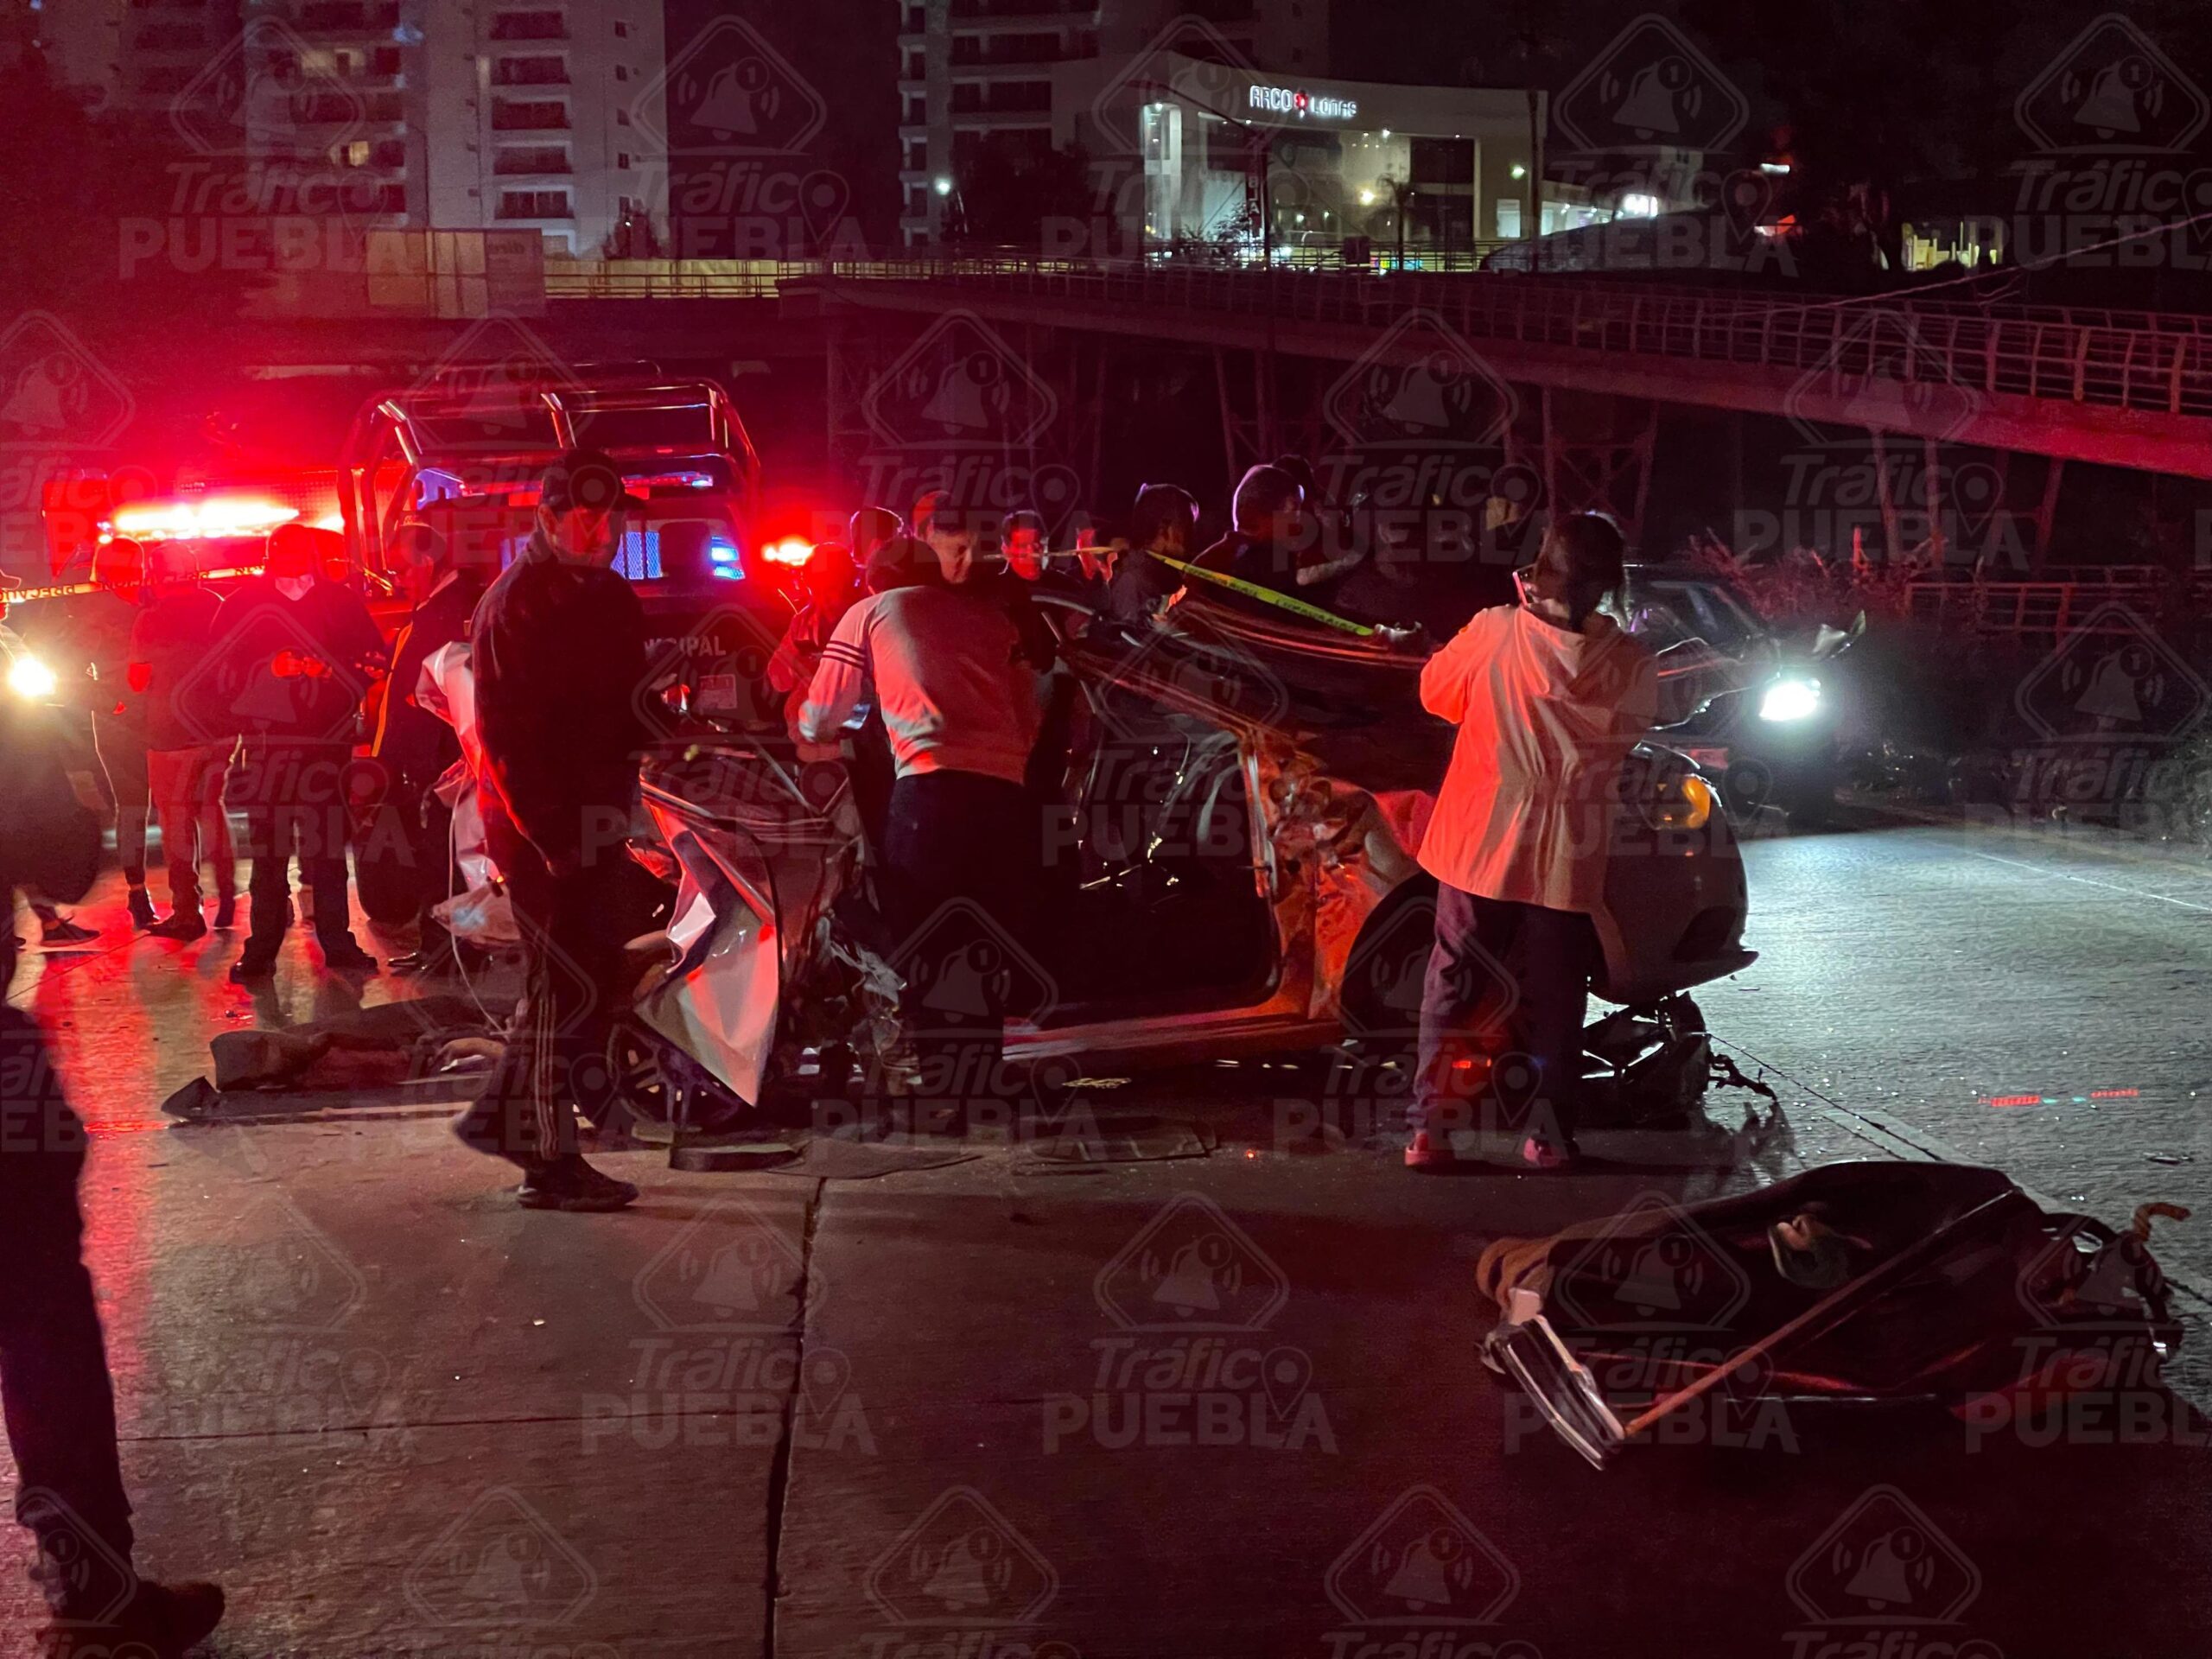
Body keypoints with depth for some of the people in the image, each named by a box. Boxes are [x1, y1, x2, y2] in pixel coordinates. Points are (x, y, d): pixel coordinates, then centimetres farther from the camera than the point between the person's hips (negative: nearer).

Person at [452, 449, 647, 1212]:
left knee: (594, 978, 14)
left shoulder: (615, 599, 14)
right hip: (543, 824, -9)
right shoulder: (516, 601, -12)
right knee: (569, 984, -7)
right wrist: (550, 833, -23)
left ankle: (501, 1113, 26)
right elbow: (504, 729, -19)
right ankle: (549, 1162, 1)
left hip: (596, 817, 9)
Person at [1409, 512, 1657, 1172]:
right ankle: (1549, 1135, 15)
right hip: (1566, 857, 0)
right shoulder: (1631, 667, -11)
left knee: (1453, 986, 10)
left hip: (1480, 843, 0)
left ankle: (1429, 1129, 9)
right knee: (1554, 995, 13)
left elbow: (1436, 692, 3)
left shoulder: (1495, 632, -14)